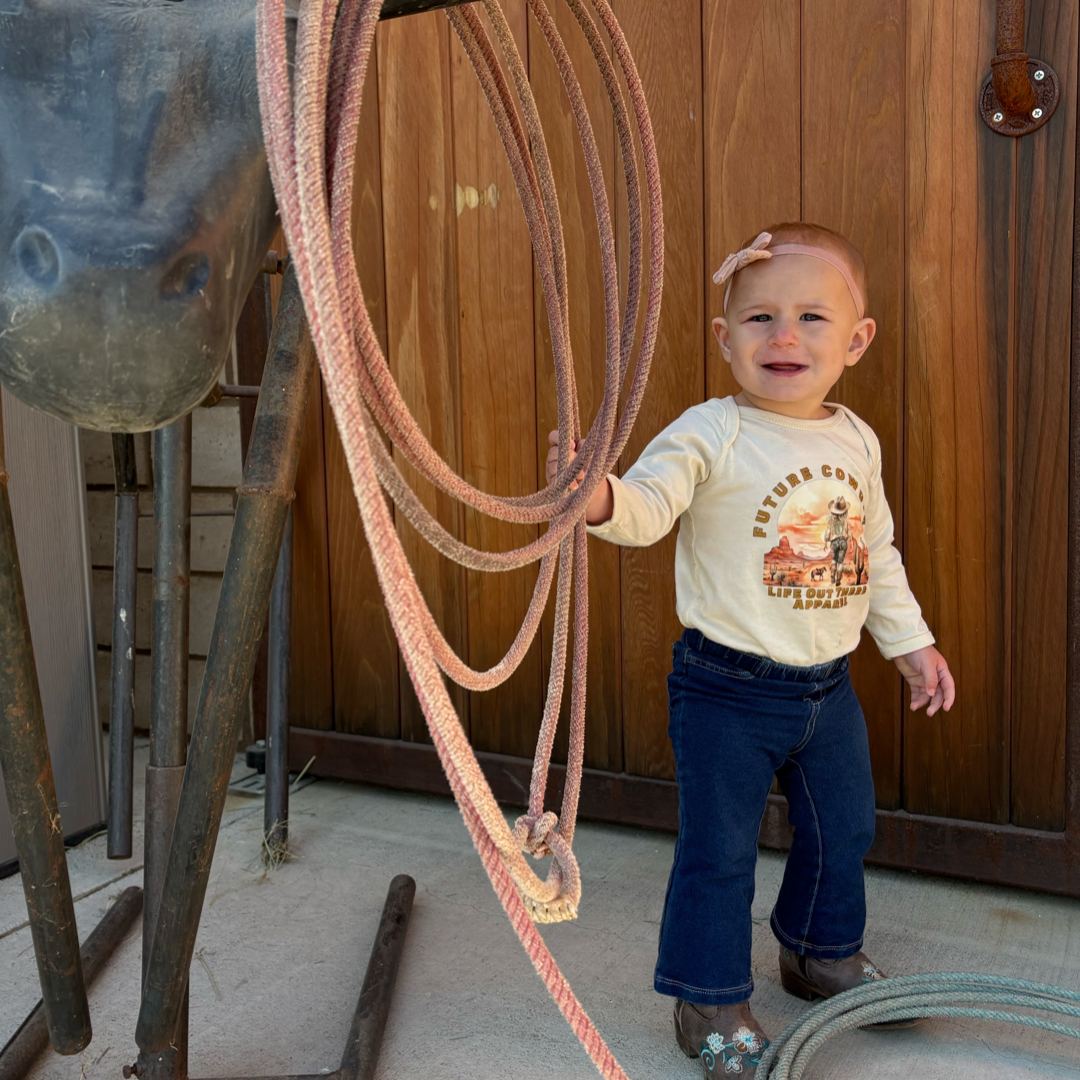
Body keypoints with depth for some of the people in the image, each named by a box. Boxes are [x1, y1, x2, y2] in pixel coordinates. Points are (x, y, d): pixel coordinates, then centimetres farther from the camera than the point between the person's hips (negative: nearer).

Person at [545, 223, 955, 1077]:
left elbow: (878, 552, 15)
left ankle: (822, 951, 49)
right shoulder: (712, 435, -17)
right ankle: (711, 1002, 24)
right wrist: (597, 496, -54)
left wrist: (909, 640, 20)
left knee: (843, 829, 22)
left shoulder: (857, 441, 3)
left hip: (827, 686, 7)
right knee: (719, 851, 2)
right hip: (728, 691, -6)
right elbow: (648, 505, -32)